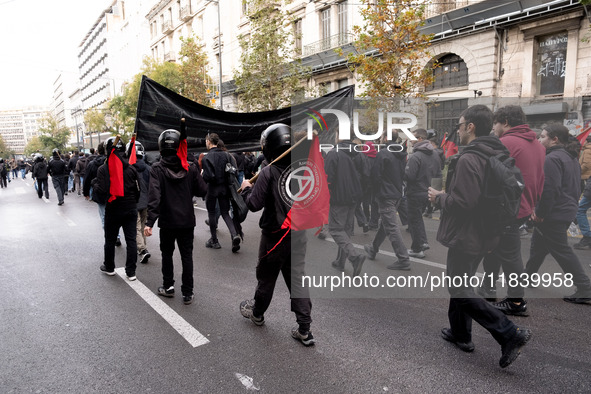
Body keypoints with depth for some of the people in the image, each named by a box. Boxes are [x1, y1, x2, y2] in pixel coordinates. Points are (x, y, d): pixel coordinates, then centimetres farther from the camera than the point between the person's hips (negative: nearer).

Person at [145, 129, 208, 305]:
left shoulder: (157, 169, -11)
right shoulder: (190, 168, -6)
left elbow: (154, 196, -21)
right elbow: (202, 191, -6)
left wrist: (150, 221, -23)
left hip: (167, 221, -1)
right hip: (187, 220, 1)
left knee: (167, 254, 19)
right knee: (187, 256, 10)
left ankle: (168, 287, 31)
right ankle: (187, 293, 13)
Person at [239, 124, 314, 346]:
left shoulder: (268, 173, -18)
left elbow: (254, 204, -16)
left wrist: (246, 188, 1)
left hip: (274, 236, -4)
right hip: (299, 235, 4)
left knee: (267, 277, 17)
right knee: (297, 279, 12)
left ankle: (257, 312, 41)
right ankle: (304, 329, 14)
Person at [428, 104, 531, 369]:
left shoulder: (468, 159, -23)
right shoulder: (498, 156, 8)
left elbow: (463, 202, -30)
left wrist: (439, 197, -11)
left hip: (465, 236, -10)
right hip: (484, 235, 10)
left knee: (460, 289, 3)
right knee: (459, 283, 22)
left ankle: (510, 334, 2)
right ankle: (460, 334, 34)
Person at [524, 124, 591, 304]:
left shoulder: (552, 159, -18)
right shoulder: (571, 159, 15)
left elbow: (549, 189, -25)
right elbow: (576, 187, 20)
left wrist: (540, 213, -18)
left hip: (553, 215, -10)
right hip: (567, 211, 10)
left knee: (562, 251, -3)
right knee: (538, 245, 20)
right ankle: (528, 274, 32)